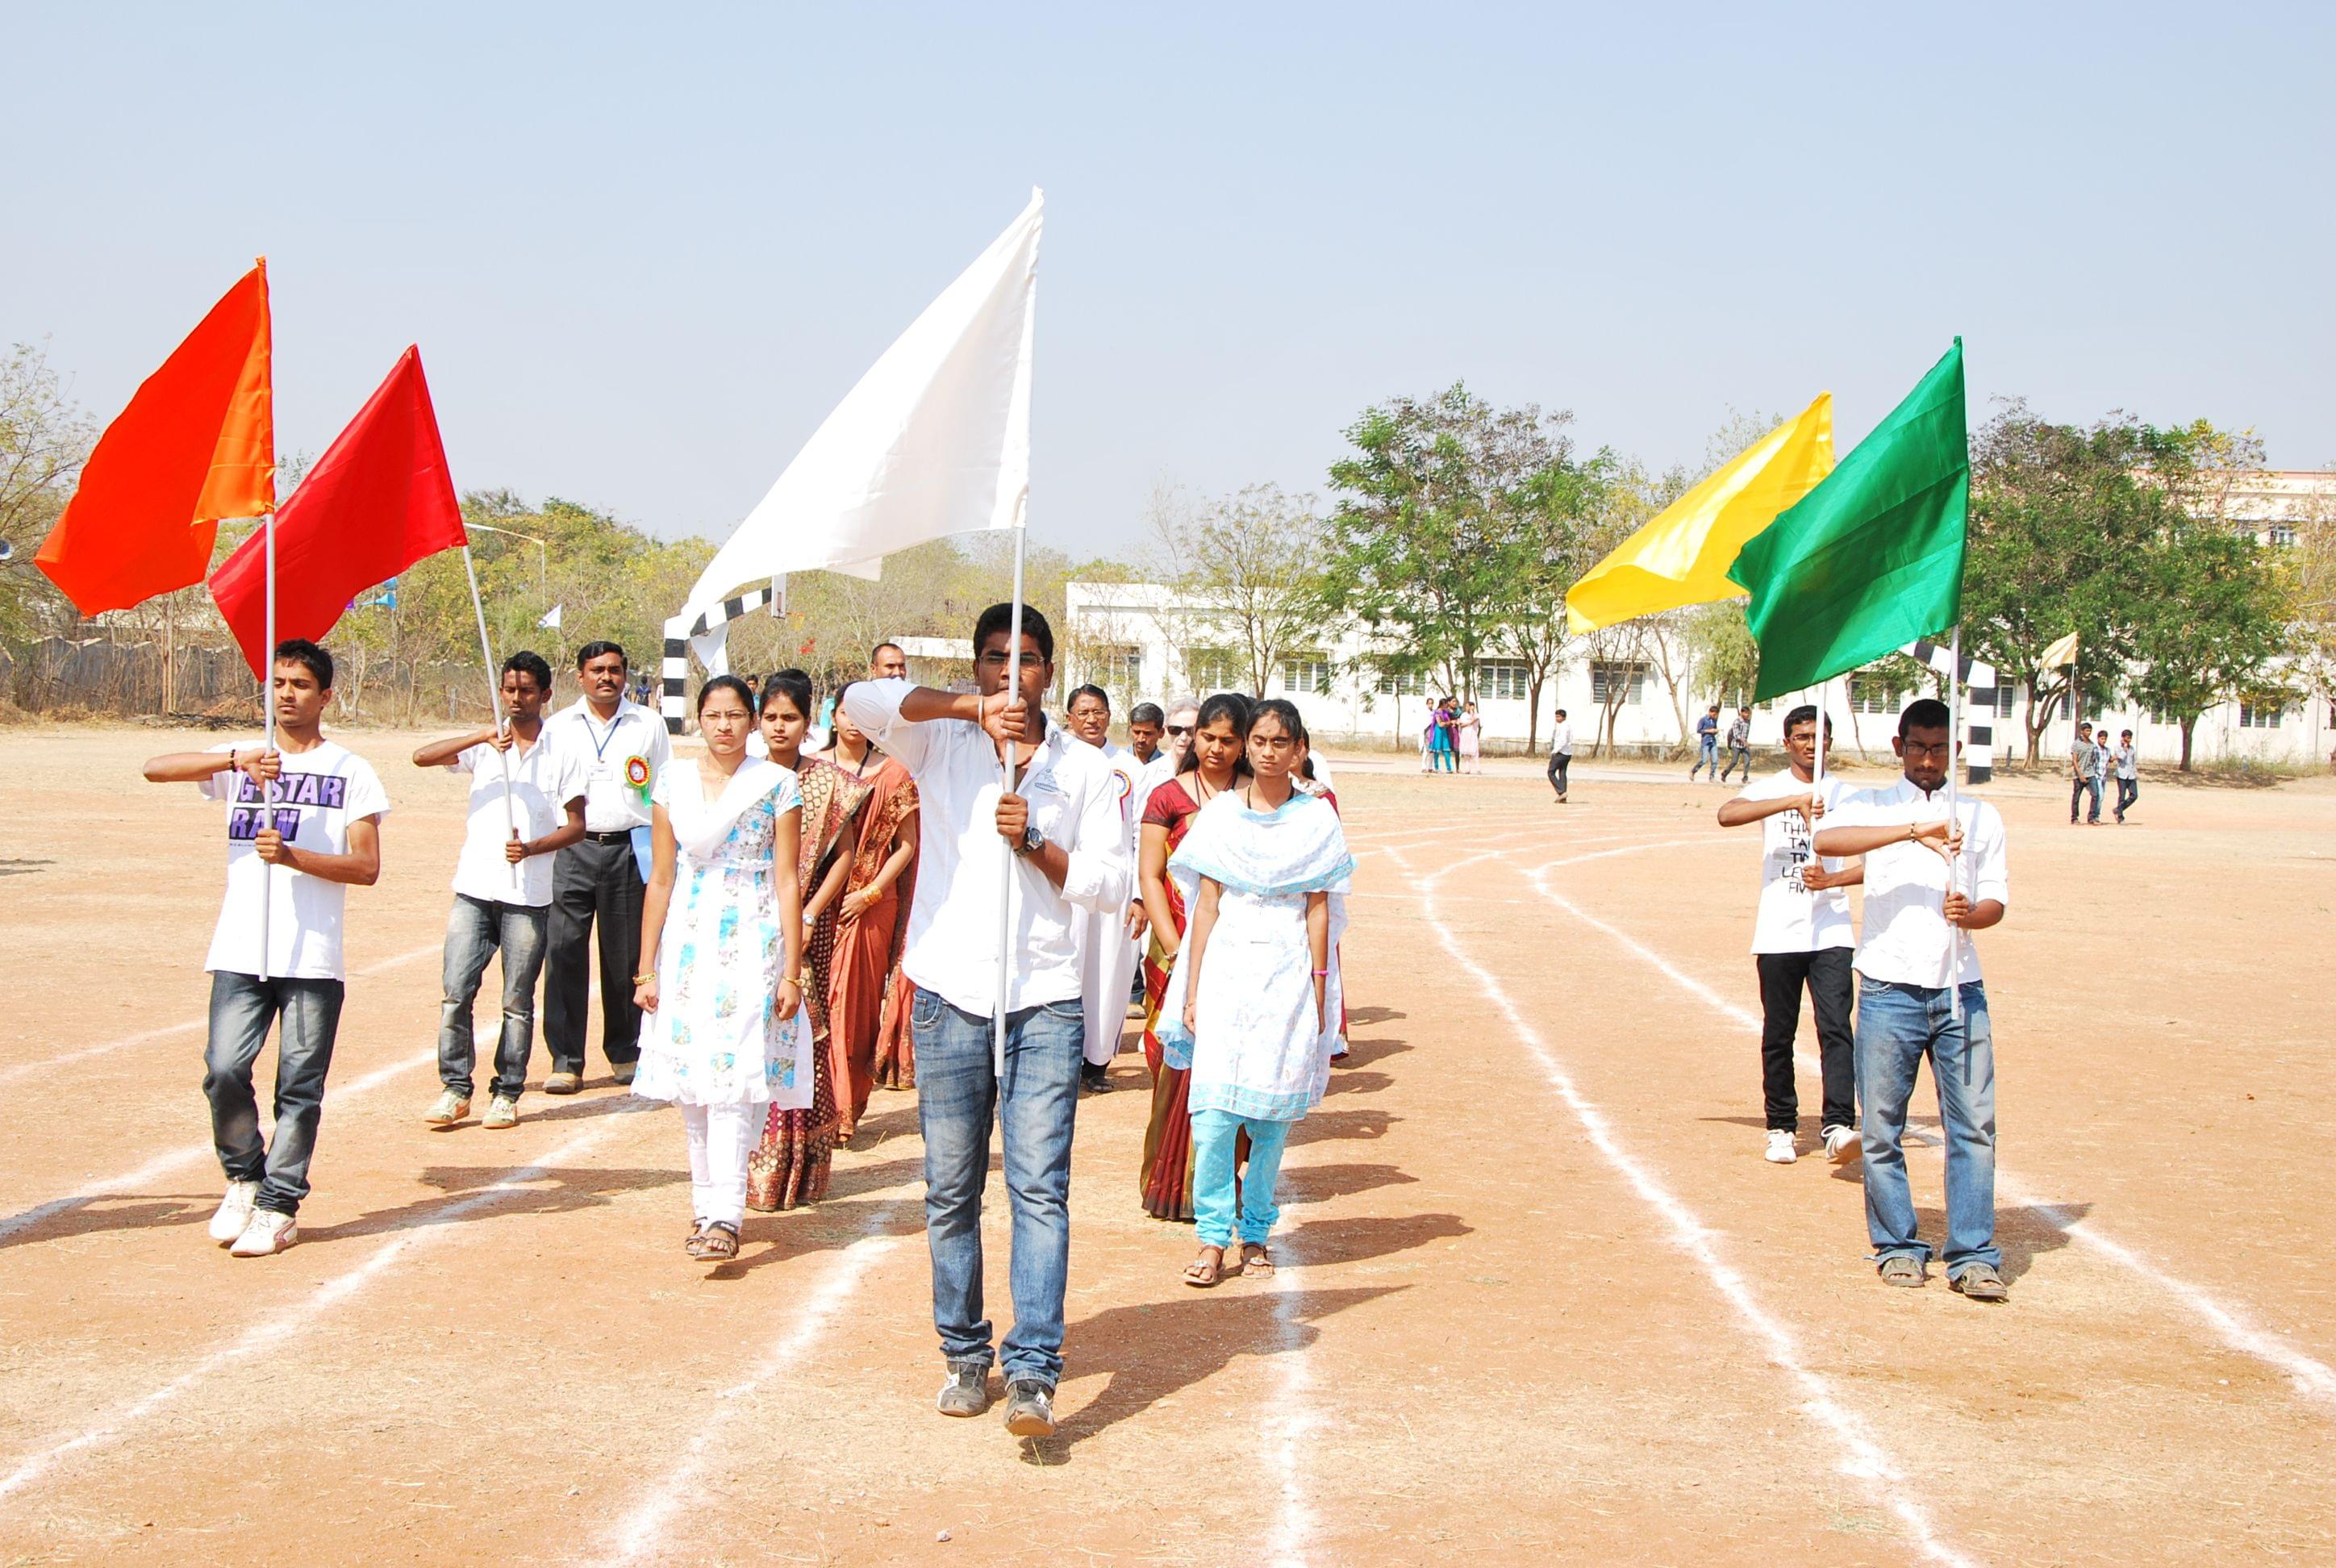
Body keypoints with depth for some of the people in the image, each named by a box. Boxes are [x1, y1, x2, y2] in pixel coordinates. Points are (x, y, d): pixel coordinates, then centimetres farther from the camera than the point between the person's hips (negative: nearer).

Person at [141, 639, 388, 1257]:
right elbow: (155, 768, -3)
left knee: (300, 1087, 0)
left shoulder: (351, 771, 5)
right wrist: (235, 758, -16)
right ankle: (243, 1179, 17)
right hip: (239, 952, 2)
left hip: (314, 958, -2)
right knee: (224, 1070, -7)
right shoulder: (239, 762, 12)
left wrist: (294, 856, -16)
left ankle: (280, 1206, 12)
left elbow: (367, 867, -2)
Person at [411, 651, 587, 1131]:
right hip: (474, 890, 1)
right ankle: (456, 1089, 7)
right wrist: (481, 737, -18)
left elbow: (576, 824, 3)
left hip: (529, 896, -1)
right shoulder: (484, 745, 8)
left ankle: (506, 1094, 12)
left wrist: (532, 847, -14)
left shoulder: (561, 754, 4)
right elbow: (422, 757, -6)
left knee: (518, 1002, 3)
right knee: (457, 991, -4)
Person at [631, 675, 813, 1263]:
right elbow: (661, 878, 9)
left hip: (752, 945, -3)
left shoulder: (776, 784, 0)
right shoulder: (674, 781, 8)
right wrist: (646, 968, 6)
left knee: (733, 1078, -12)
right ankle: (705, 1204, 15)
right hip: (688, 943, 3)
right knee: (691, 1082, 4)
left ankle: (725, 1216, -14)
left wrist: (791, 972, -7)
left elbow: (787, 881, -2)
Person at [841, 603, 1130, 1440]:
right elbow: (864, 702, -12)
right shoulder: (940, 744, 7)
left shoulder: (1085, 769, 9)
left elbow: (1110, 886, 4)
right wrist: (974, 708, -15)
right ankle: (965, 1355, 20)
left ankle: (1033, 1371, -11)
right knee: (951, 1191, 6)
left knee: (1040, 1187, -9)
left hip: (1045, 1001, -1)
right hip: (951, 995, 1)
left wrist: (1035, 843, -11)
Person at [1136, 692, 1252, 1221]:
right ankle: (1173, 1185, 6)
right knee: (1179, 1062, -4)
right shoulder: (1169, 796, 4)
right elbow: (1149, 875, 0)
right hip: (1181, 948, -2)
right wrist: (1174, 948, -9)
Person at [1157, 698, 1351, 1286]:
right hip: (1227, 970, 0)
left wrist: (1319, 991, 0)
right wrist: (1192, 991, 2)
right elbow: (1207, 906, 6)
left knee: (1273, 1113, 2)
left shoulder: (1317, 819, 5)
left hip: (1288, 977, 0)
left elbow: (1319, 912, 5)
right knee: (1214, 1111, -9)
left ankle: (1256, 1234, 15)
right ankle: (1213, 1236, 0)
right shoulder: (1220, 814, 7)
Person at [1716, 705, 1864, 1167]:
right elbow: (1727, 814, -19)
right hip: (1778, 933, 0)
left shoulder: (1845, 795, 9)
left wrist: (1831, 879, -15)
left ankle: (1839, 1126, -17)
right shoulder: (1770, 789, 4)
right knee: (1778, 1036, 5)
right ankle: (1781, 1128, 17)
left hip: (1831, 932, 0)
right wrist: (1794, 801, -27)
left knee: (1836, 1028, -12)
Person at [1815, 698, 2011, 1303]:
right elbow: (1826, 839, -17)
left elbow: (1996, 899, 11)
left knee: (1974, 1122, -2)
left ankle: (1972, 1257, 3)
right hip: (1890, 988, -2)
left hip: (1960, 990, 2)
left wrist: (1972, 913, -13)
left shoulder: (1981, 817, 15)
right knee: (1882, 1125, 2)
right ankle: (1898, 1247, 15)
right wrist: (1913, 830, -26)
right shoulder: (1874, 806, 5)